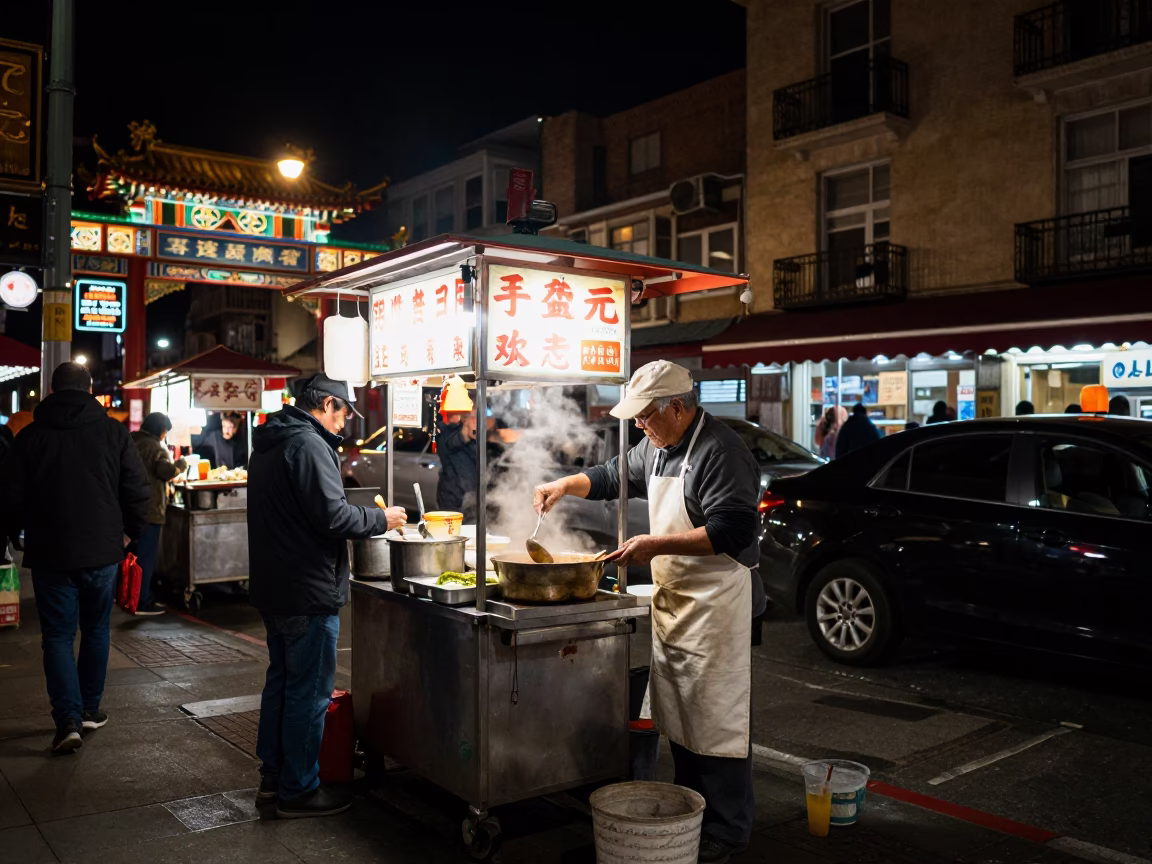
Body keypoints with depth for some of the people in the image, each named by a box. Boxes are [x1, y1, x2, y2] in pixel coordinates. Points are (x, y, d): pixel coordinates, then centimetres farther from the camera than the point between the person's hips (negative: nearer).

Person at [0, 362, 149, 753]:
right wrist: (128, 531, 9)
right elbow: (137, 490, -6)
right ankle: (90, 709, 24)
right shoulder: (113, 431, -4)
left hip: (50, 552, 0)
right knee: (96, 630, 17)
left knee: (57, 635, 6)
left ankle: (68, 719, -4)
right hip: (103, 550, 1)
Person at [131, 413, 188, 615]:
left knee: (135, 555, 17)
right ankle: (142, 602, 1)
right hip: (149, 509, -9)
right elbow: (167, 471, -24)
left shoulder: (131, 442, 12)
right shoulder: (154, 447, -15)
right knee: (146, 556, -3)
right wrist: (182, 463, -6)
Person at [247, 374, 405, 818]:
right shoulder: (308, 444, -19)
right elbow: (332, 515, -25)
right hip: (308, 590, -10)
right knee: (309, 690, 1)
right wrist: (381, 519, -10)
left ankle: (273, 776, 31)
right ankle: (298, 790, 11)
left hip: (273, 586, 10)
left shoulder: (268, 443, 14)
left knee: (281, 680, 20)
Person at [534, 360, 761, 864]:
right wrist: (565, 485, 11)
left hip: (716, 605, -9)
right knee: (678, 714, 16)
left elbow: (731, 531, -24)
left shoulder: (720, 452, -18)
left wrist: (655, 545, -25)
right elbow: (615, 476, 27)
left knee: (717, 719, -3)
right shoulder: (656, 449, 12)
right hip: (673, 599, 9)